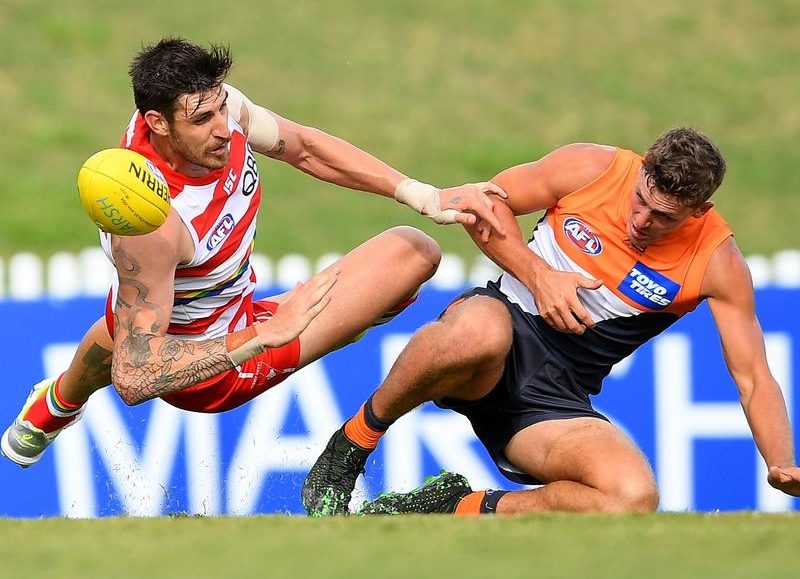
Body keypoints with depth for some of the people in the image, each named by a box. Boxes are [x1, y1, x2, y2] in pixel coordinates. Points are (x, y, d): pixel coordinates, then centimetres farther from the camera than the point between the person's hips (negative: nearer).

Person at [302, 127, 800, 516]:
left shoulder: (718, 263, -5)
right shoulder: (592, 168, -6)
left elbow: (754, 378, -4)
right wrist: (539, 276, -12)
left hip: (555, 399, 2)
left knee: (635, 498, -30)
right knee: (480, 331, -43)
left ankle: (462, 509, -11)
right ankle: (352, 445, -18)